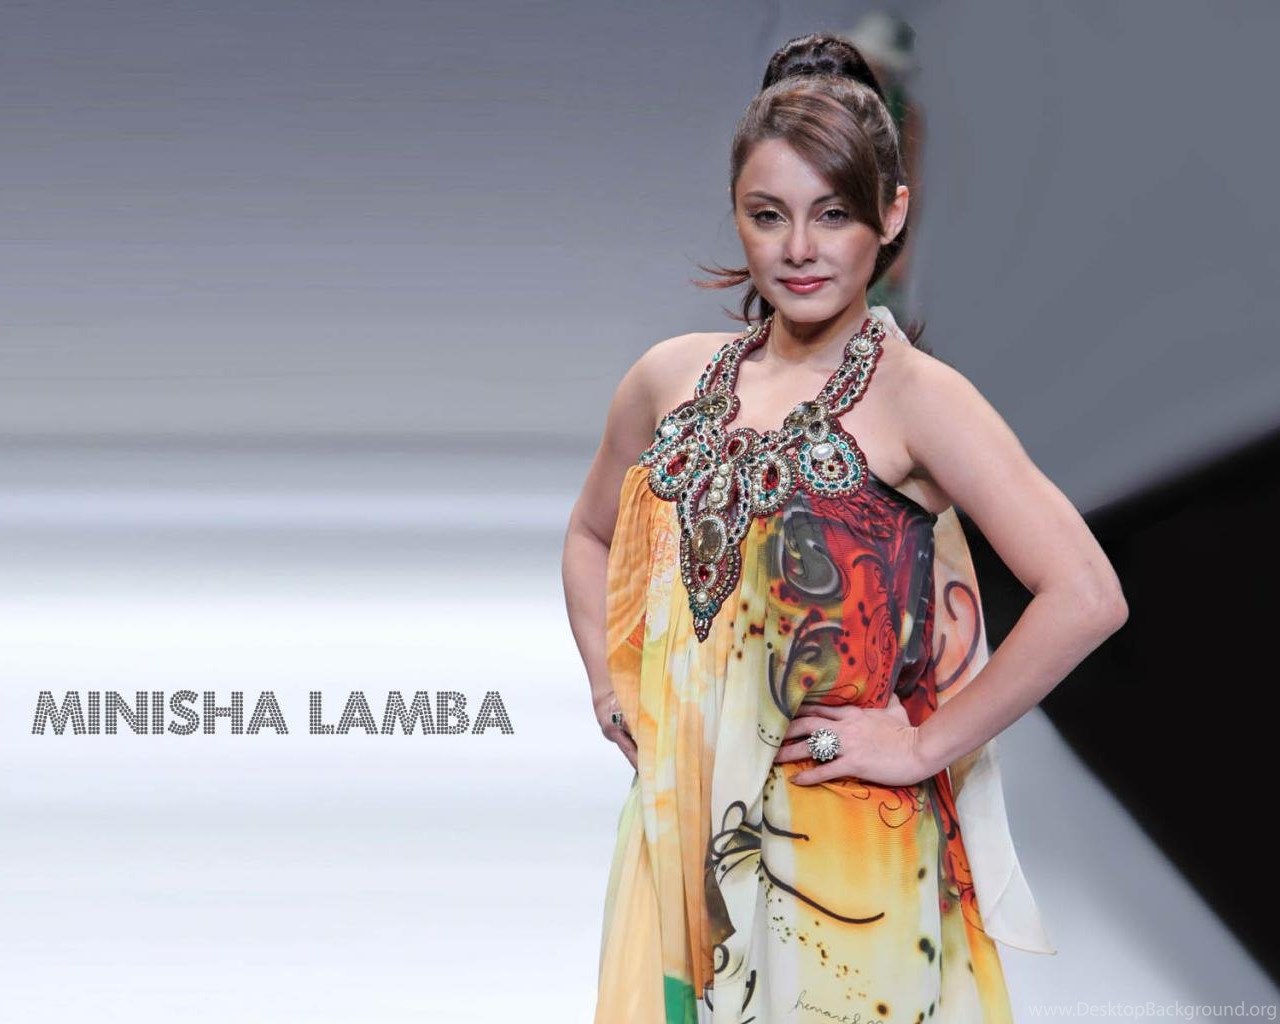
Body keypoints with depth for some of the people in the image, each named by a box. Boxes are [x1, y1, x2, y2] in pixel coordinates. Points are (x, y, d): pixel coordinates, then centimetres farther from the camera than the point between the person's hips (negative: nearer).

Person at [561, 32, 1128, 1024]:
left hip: (845, 844, -5)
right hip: (682, 823, 5)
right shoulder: (672, 377, 4)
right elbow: (591, 535, 23)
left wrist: (925, 745, -15)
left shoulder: (912, 395, -12)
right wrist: (611, 684, 8)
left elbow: (1086, 596, -21)